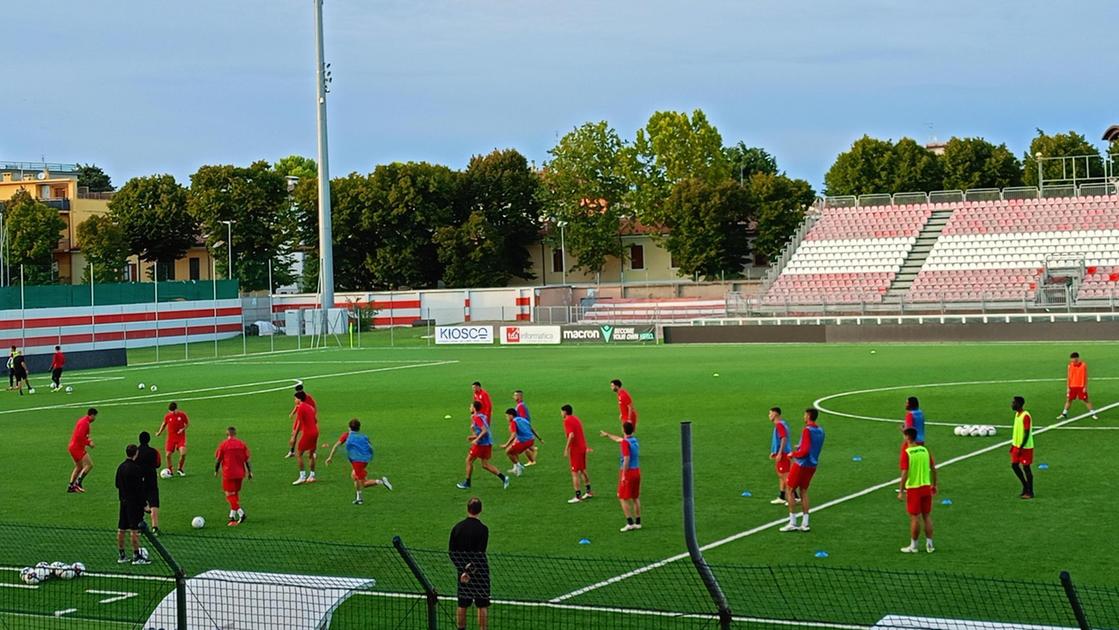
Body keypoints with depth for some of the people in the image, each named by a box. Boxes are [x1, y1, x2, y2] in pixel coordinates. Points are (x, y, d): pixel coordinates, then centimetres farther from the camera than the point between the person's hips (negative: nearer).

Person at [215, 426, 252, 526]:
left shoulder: (223, 445, -7)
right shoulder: (242, 444, 2)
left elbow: (218, 460, -2)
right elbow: (247, 460, 2)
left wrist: (216, 471, 13)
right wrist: (249, 472, 10)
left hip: (228, 474, -4)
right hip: (240, 474, 4)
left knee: (230, 495, -1)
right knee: (236, 494, 17)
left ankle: (240, 512, -19)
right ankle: (232, 516, 24)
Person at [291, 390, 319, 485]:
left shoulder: (300, 408, -10)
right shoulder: (310, 407, 14)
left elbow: (299, 424, -15)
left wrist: (294, 437, -14)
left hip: (307, 433, -8)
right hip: (315, 432, 8)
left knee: (298, 454, -2)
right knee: (311, 455, 17)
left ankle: (302, 477, -7)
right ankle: (312, 476, 20)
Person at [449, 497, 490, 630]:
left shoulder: (457, 527, 0)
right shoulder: (483, 529, -13)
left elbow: (451, 552, 2)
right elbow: (480, 554, -18)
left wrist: (461, 569, 2)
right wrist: (469, 571, -16)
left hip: (462, 571, 4)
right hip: (479, 572, -4)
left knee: (462, 605, 13)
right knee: (482, 605, 3)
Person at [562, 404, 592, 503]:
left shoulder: (567, 421, -14)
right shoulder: (576, 418, 13)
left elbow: (571, 435, -25)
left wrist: (566, 449, -21)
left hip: (575, 449, -9)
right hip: (582, 447, 9)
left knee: (575, 473, -3)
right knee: (582, 470, 21)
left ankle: (578, 496, -2)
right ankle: (588, 491, 31)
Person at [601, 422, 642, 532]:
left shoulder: (625, 443, -15)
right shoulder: (634, 440, 10)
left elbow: (626, 459, -22)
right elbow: (619, 439, 30)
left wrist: (623, 475, -20)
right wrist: (607, 435, 44)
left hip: (628, 471, -8)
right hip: (637, 471, 8)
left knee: (623, 498, -1)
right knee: (635, 498, 13)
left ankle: (630, 523, -6)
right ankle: (638, 522, 16)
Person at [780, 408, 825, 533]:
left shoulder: (807, 430, -17)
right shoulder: (820, 431, 9)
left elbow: (805, 451, -22)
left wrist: (793, 454, -7)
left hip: (801, 465, -8)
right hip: (812, 465, 8)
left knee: (789, 490, 1)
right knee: (803, 492, 15)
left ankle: (792, 523, -3)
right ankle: (805, 524, 11)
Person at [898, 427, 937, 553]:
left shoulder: (906, 453, -14)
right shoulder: (925, 450, 3)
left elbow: (905, 473, -18)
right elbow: (933, 469, 7)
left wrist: (901, 491, -14)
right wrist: (934, 485, 19)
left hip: (913, 488, -5)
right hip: (926, 487, 5)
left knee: (915, 517, 2)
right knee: (927, 516, 12)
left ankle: (913, 546, 10)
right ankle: (929, 544, 16)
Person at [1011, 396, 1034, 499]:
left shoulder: (1026, 416, -20)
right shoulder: (1017, 414, 9)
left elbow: (1027, 433, -22)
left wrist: (1021, 447, -22)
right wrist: (1013, 445, 18)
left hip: (1025, 447, -9)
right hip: (1017, 445, 9)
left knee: (1026, 467, -2)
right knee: (1014, 465, 11)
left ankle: (1030, 492, 8)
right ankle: (1025, 487, 25)